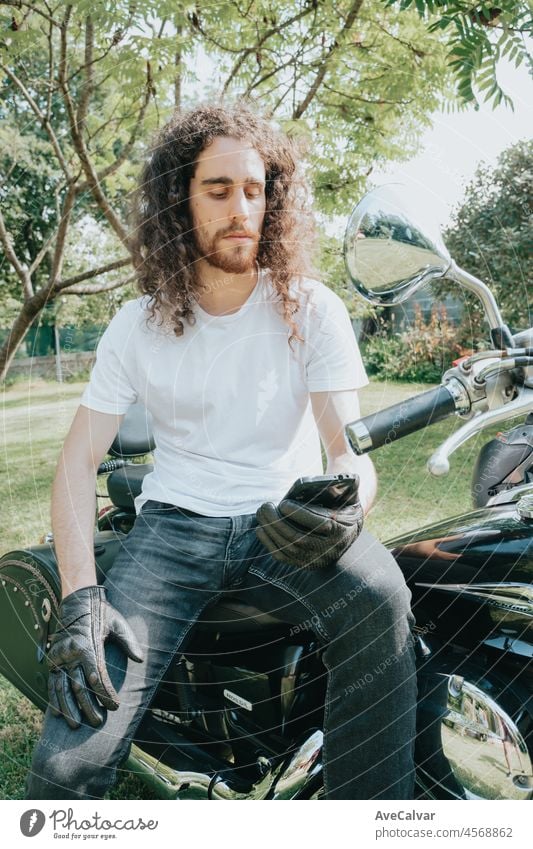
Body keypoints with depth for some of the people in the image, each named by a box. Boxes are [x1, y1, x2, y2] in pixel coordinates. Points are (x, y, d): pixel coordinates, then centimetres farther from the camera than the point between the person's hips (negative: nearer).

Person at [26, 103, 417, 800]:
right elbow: (79, 460, 0)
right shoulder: (138, 325, 3)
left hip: (286, 521, 0)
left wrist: (347, 505, -32)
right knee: (69, 757, -20)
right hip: (176, 524, 0)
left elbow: (348, 442, -6)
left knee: (380, 598, -35)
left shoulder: (311, 308, 0)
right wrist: (81, 595, -15)